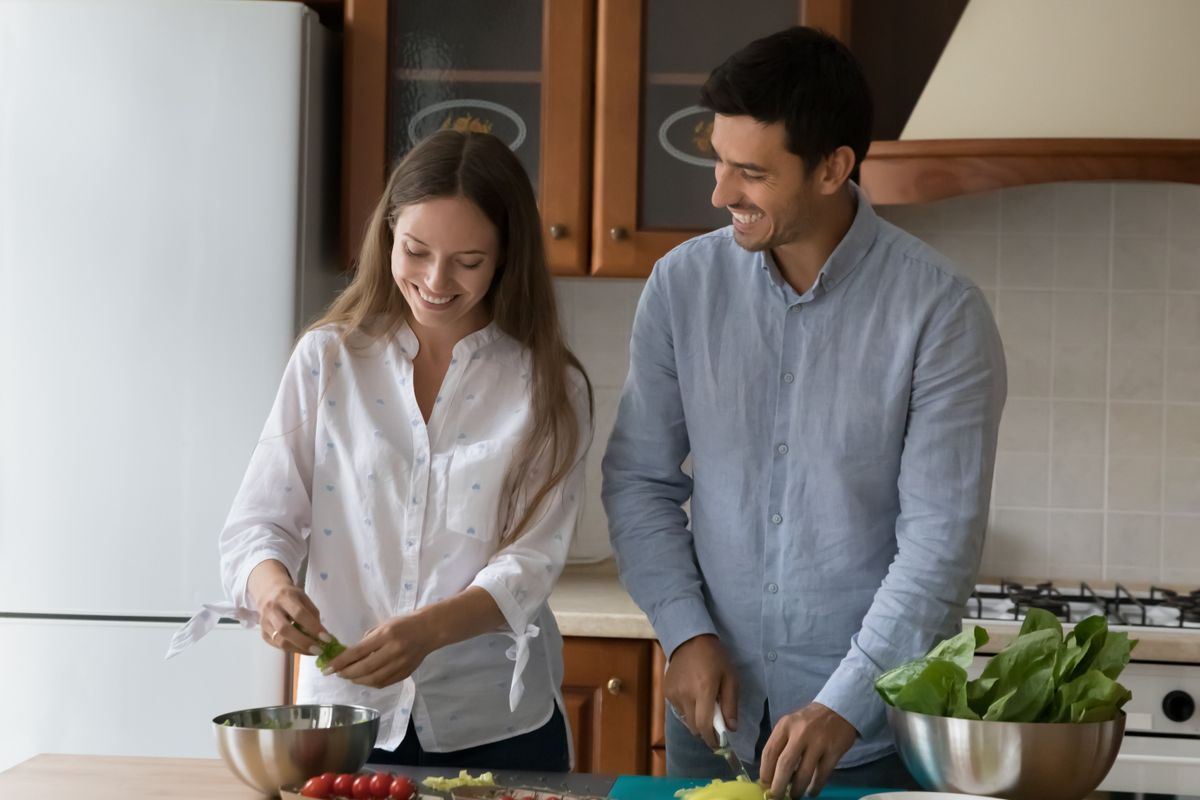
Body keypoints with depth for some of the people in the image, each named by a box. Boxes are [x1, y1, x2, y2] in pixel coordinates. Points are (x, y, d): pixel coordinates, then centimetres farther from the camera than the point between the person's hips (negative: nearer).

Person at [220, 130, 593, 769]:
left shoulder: (549, 388, -3)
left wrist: (429, 630, -30)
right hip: (344, 715, 1)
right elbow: (259, 522, -2)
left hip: (495, 725, -1)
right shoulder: (328, 359, 1)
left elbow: (530, 562, -11)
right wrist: (271, 586, -25)